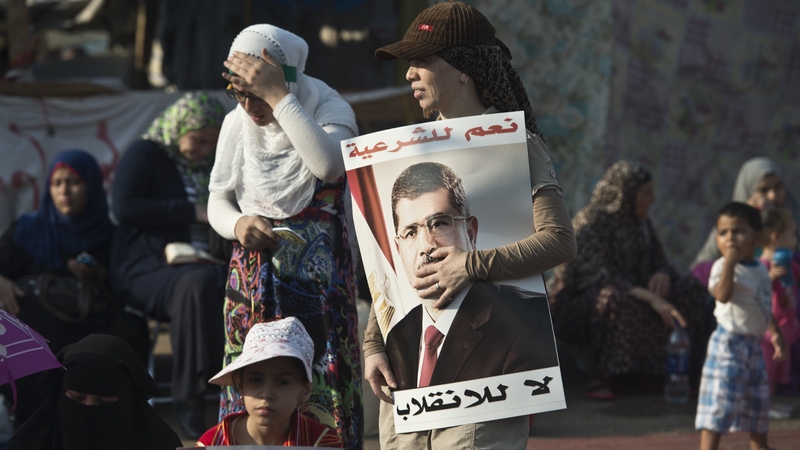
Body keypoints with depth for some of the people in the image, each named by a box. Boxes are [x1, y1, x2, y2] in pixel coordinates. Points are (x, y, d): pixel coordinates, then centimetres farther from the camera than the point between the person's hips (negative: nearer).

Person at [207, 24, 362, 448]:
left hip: (316, 282, -4)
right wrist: (237, 225, -10)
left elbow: (330, 164, -28)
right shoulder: (237, 124, 8)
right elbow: (218, 202, 14)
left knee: (318, 396, -8)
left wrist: (278, 97, -28)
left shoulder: (329, 110, -6)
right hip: (252, 282, 4)